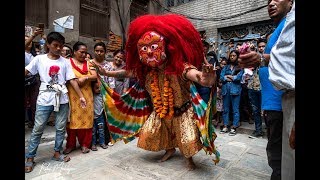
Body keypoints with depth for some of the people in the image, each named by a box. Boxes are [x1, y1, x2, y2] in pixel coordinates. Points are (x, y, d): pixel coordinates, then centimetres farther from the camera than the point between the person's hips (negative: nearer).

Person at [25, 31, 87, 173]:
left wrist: (81, 96, -1)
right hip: (44, 99, -1)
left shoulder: (65, 62, 4)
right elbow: (26, 71, 2)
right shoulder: (39, 59, 3)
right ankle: (30, 158, 22)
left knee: (61, 128, 10)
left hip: (62, 99, 2)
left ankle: (57, 153, 27)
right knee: (37, 129, 6)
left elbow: (72, 80, 2)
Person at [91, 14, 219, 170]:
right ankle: (170, 149, 42)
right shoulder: (144, 70, -15)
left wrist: (204, 79, -76)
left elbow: (193, 73, -53)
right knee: (149, 134, 13)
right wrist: (106, 73, 6)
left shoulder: (179, 66, -33)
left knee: (188, 140, -5)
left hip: (182, 110, -5)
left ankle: (189, 158, 33)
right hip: (159, 112, 5)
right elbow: (127, 72, 1)